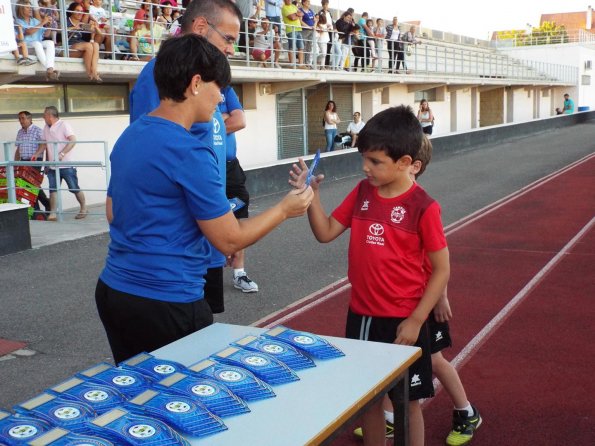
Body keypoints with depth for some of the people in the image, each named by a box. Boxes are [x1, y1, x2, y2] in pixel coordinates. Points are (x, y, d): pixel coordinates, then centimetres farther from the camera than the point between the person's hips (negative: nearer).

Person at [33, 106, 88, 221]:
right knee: (53, 189, 1)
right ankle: (52, 213, 1)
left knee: (74, 188, 1)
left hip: (66, 165, -6)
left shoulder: (64, 125, -8)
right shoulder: (46, 128, 13)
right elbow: (45, 144, 21)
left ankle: (83, 208, 17)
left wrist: (62, 154, -27)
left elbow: (73, 140, -18)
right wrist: (36, 154, 6)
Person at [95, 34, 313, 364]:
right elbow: (230, 240, -14)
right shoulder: (190, 152, -19)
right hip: (166, 303, -8)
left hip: (113, 290, 9)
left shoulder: (129, 136, 7)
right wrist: (284, 209, 0)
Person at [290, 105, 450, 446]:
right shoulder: (362, 192, 1)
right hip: (361, 316, 5)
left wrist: (415, 321, -14)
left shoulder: (423, 207, -15)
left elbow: (442, 269, -11)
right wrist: (311, 194, -11)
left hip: (403, 322, -5)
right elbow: (326, 233, 5)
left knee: (407, 402, 11)